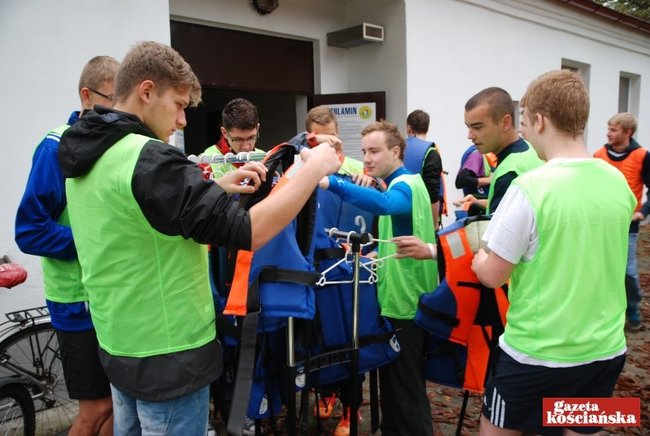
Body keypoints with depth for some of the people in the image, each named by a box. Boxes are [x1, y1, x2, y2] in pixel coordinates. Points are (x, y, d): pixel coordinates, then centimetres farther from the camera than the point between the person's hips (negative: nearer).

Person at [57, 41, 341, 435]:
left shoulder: (88, 157, 5)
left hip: (119, 346, 9)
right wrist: (315, 168, -16)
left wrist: (218, 188, 9)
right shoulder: (148, 158, -24)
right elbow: (249, 232, -26)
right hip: (169, 356, -9)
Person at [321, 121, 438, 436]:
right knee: (393, 386, 21)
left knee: (407, 393, 2)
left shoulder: (405, 185, -18)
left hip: (404, 305, -10)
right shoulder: (404, 184, 15)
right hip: (398, 300, 10)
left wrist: (331, 183, -50)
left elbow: (383, 204, -41)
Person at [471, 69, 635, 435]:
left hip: (537, 352, -6)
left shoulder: (531, 188, -21)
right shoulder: (619, 183, -1)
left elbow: (493, 276, -15)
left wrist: (479, 259, 7)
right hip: (606, 349, 6)